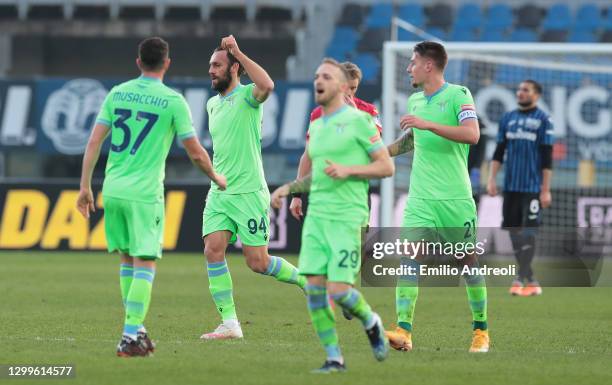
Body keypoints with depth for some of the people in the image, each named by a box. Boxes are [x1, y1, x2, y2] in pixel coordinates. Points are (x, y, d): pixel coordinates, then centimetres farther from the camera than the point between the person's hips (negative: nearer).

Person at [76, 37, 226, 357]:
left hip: (112, 190, 4)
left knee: (127, 260, 17)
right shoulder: (173, 101, -4)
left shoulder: (117, 93, 7)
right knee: (144, 265, -1)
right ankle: (131, 336, -8)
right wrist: (216, 178, 17)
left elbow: (94, 142, 4)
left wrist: (85, 186, 11)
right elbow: (196, 153, -1)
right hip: (145, 194, -4)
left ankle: (136, 329, 21)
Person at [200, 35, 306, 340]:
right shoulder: (212, 104, 15)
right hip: (218, 193, 7)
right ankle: (229, 324, -7)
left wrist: (238, 52, -27)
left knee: (258, 262, -6)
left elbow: (267, 86, -33)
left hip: (248, 192, -7)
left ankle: (307, 281, 21)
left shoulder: (247, 96, -8)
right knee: (213, 250, -10)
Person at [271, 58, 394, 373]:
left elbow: (386, 167, -5)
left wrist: (348, 170, -16)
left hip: (347, 217, -7)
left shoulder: (358, 120, -4)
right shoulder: (315, 128, 18)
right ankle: (334, 358, 4)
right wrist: (287, 188, 13)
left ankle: (370, 322, 18)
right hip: (316, 215, 7)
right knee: (315, 288, -4)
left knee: (338, 290, -14)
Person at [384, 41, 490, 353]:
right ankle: (403, 331, -20)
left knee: (468, 260, 5)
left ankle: (481, 330, 22)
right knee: (410, 257, -12)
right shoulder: (415, 100, 13)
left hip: (455, 198, -4)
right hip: (420, 197, 4)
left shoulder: (458, 95, -7)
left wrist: (427, 124, -26)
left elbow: (472, 134, -23)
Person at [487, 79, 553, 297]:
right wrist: (491, 179, 5)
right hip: (511, 186, 5)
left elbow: (547, 158, -4)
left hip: (532, 187, -5)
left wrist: (546, 190, -8)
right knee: (514, 232, 4)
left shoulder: (543, 120, -1)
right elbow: (499, 152, 15)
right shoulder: (508, 119, 13)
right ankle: (531, 282, 12)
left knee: (528, 232, -10)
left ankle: (520, 279, -10)